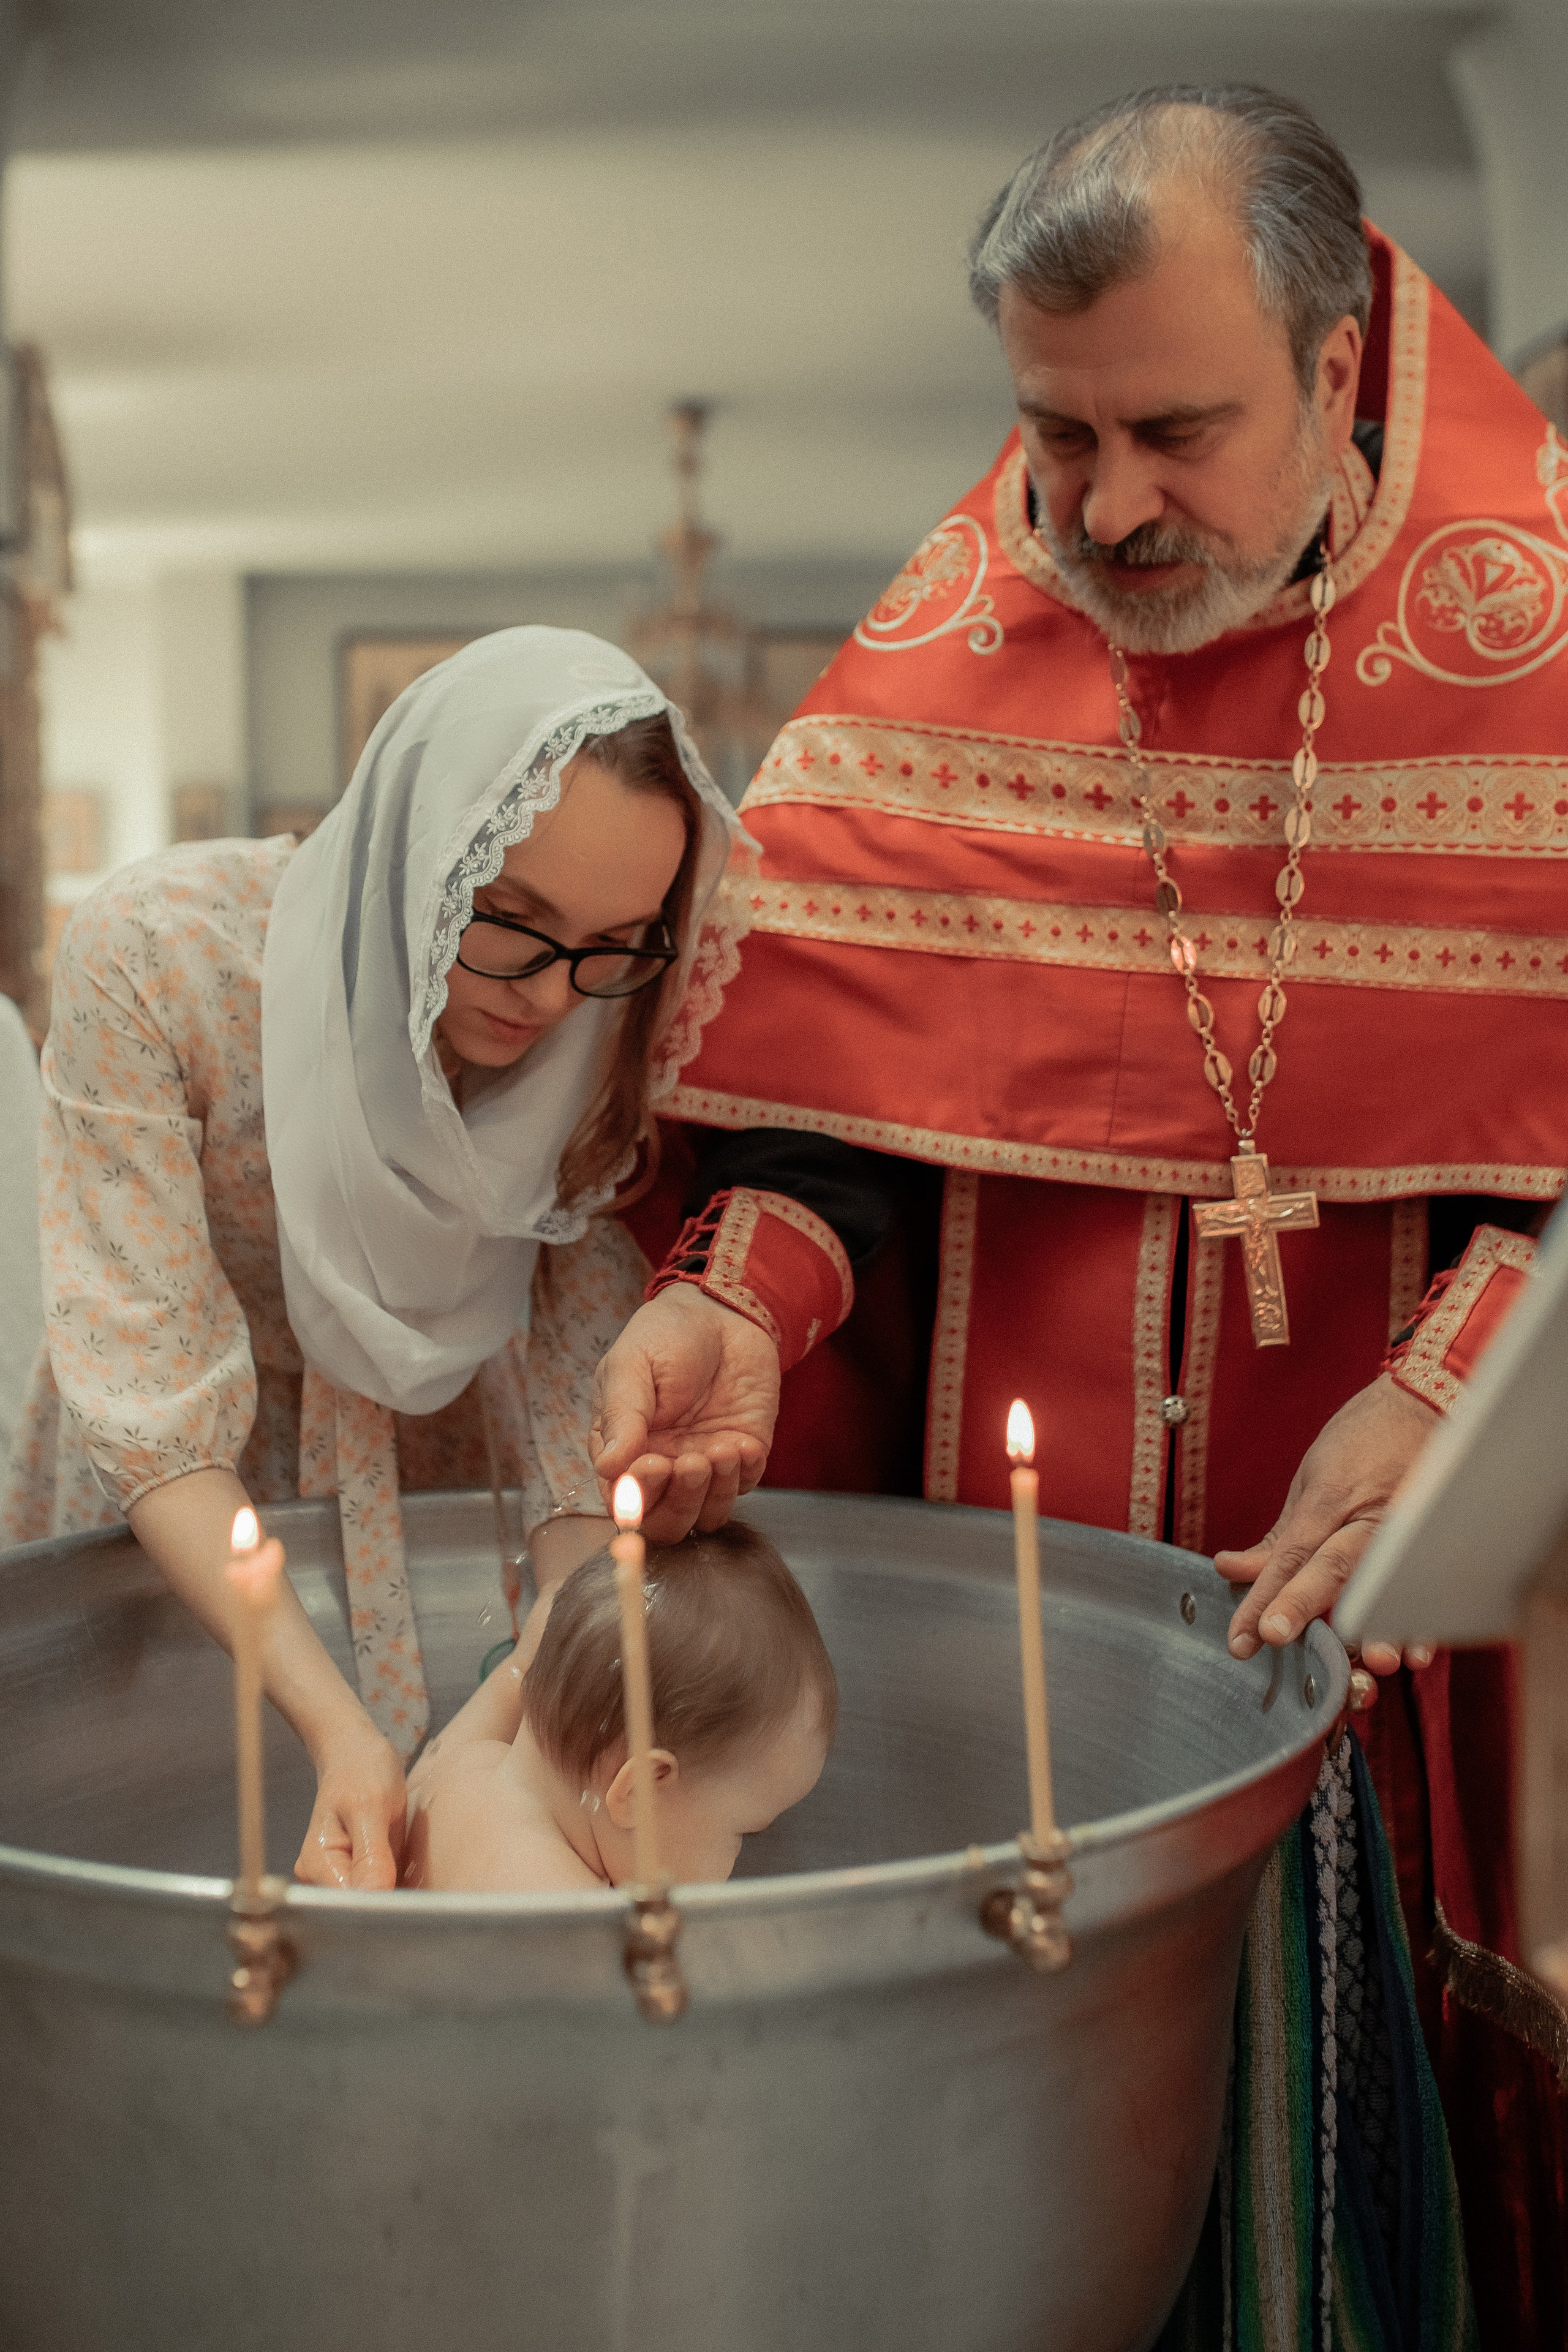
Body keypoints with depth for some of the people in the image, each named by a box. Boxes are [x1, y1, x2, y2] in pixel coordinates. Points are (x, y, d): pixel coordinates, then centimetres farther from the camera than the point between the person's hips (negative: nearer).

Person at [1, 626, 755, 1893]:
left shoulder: (620, 1018, -19)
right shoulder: (153, 956, -26)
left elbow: (583, 1403, -16)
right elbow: (153, 1404, -26)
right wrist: (338, 1728, -37)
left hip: (439, 1486, 2)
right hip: (188, 1525, -1)